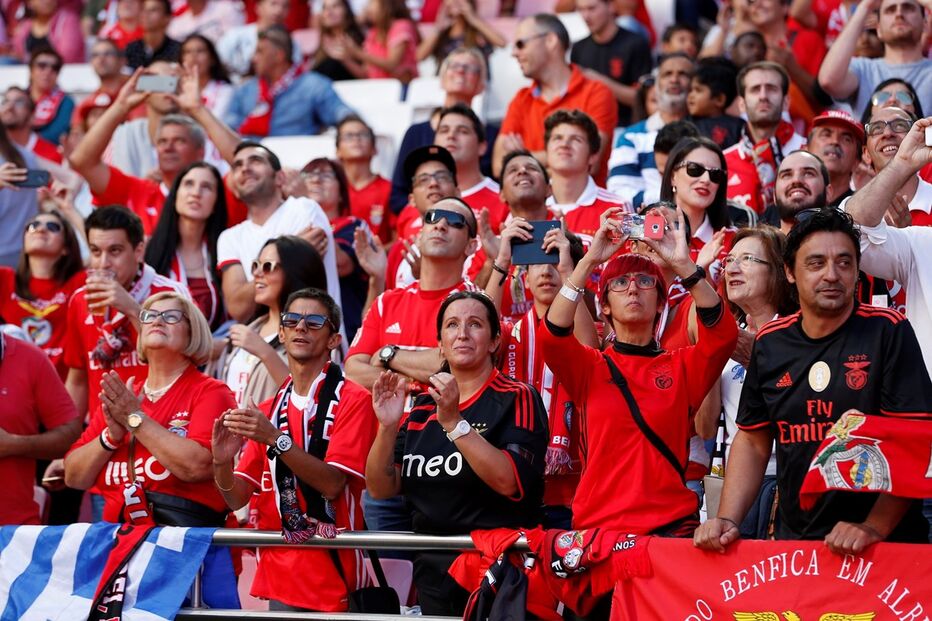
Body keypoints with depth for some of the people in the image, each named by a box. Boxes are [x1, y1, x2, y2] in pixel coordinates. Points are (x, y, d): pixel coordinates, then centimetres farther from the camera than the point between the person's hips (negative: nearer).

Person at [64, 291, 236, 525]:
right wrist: (111, 435, -2)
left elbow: (197, 467, -14)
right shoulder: (116, 399, 19)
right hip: (116, 530, 5)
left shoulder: (210, 392, 3)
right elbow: (73, 478, 14)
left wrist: (136, 418, -7)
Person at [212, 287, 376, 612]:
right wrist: (222, 463, -12)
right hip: (278, 571, 5)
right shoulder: (266, 411, 13)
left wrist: (276, 439, -25)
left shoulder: (353, 400, -4)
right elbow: (238, 497, 9)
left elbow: (331, 483, -15)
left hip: (331, 571, -5)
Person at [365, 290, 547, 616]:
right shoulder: (424, 406, 10)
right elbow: (381, 488, 4)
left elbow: (509, 482, -21)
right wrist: (387, 427, -11)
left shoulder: (516, 399, -5)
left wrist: (453, 422, -26)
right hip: (433, 574, 5)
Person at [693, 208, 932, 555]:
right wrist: (727, 521, 2)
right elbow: (753, 441, 16)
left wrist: (875, 528, -20)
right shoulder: (770, 344, 9)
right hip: (794, 542, 4)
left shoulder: (888, 332, -5)